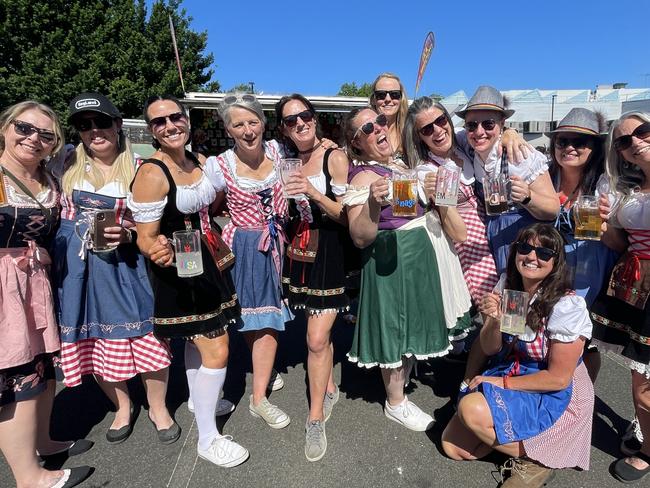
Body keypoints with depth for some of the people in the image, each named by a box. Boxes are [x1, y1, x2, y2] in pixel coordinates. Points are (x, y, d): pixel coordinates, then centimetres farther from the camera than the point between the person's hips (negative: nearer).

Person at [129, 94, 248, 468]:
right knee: (217, 350, -4)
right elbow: (146, 238, -18)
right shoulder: (151, 174, -19)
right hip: (179, 274, -8)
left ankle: (198, 399, 48)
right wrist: (158, 252, -38)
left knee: (198, 338, 24)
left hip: (208, 265, 8)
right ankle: (208, 439, 15)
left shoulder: (201, 162, 4)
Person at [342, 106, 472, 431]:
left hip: (419, 257, 9)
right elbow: (360, 238, -26)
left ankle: (399, 385, 43)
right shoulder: (364, 177, -17)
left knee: (412, 325, 20)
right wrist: (373, 203, -41)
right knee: (397, 329, 3)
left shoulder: (400, 164, 10)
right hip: (393, 261, -9)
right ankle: (395, 404, 25)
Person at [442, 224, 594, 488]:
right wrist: (494, 321, -24)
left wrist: (502, 383, -14)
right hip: (507, 373, 6)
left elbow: (558, 378, -18)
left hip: (554, 394, -5)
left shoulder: (567, 306, -23)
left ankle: (537, 458, -5)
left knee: (471, 408, -29)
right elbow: (490, 349, -3)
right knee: (452, 447, -1)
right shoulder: (506, 285, -7)